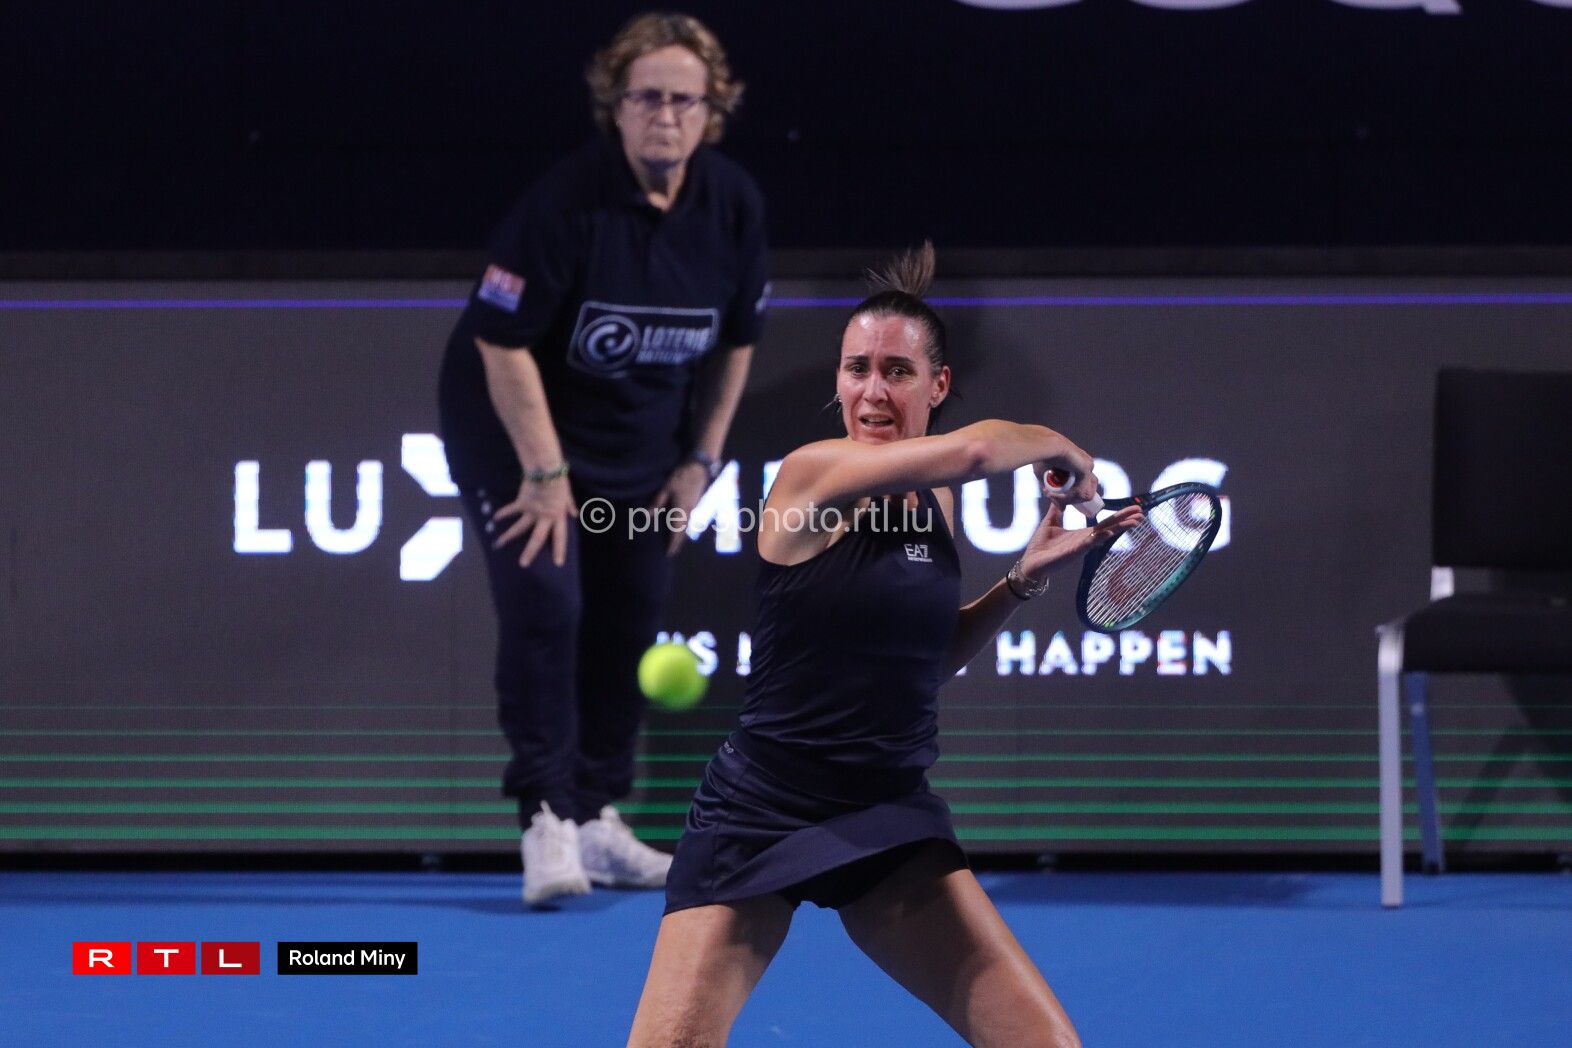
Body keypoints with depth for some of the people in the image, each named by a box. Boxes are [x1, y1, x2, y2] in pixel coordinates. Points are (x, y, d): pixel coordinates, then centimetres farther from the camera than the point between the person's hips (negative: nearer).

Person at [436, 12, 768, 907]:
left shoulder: (735, 207, -9)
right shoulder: (566, 202, -26)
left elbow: (736, 338, 7)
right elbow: (503, 342, -22)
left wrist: (702, 460, 5)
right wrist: (546, 471, -22)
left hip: (644, 443, 6)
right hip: (523, 426, -6)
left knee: (629, 623, 9)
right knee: (545, 602, -18)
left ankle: (598, 819, 22)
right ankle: (546, 821, -14)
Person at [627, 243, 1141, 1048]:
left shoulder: (936, 500, 7)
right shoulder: (811, 474, -14)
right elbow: (977, 450, -29)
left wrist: (1027, 577, 8)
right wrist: (1064, 454, -8)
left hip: (890, 816, 6)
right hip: (760, 819, -5)